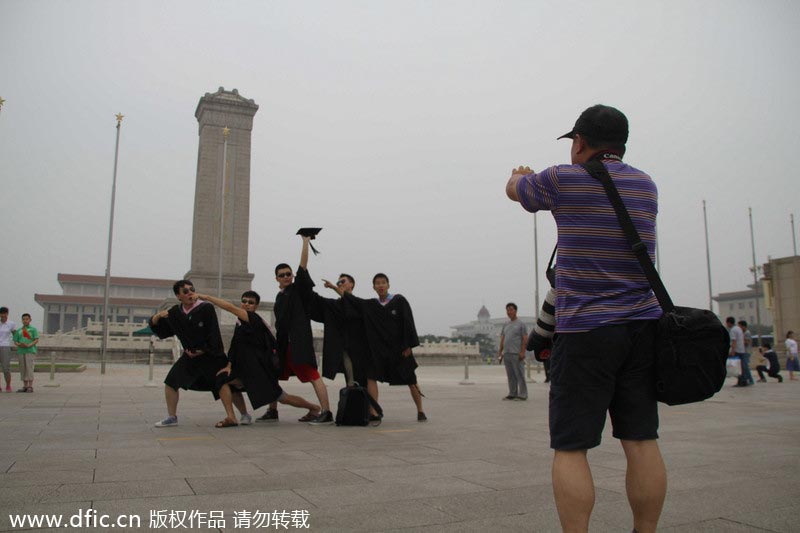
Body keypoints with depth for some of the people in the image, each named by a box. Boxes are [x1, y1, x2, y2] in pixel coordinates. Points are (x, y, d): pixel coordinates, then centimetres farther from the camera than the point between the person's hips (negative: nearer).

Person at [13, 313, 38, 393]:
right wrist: (19, 344, -8)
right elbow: (15, 341, 14)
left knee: (29, 368, -9)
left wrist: (29, 345, -17)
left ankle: (30, 386, -7)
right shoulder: (18, 331, 16)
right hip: (21, 351, 4)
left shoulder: (33, 329, 5)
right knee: (22, 369, 6)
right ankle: (25, 386, 12)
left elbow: (36, 340, -3)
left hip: (30, 351, -4)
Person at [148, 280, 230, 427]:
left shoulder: (206, 308, -17)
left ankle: (244, 414, 14)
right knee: (171, 382, -4)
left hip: (211, 355, -4)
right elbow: (155, 325, 6)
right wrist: (158, 316, -15)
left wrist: (201, 351, -14)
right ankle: (172, 417, 12)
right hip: (190, 355, 5)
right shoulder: (175, 312, -3)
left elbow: (213, 334, -15)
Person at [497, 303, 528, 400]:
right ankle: (512, 394, 16)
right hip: (506, 354, 6)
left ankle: (522, 394, -1)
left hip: (516, 354, -6)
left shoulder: (520, 324, 0)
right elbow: (502, 339, 20)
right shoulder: (505, 324, 18)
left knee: (519, 374, -5)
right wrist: (500, 351, 13)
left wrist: (522, 352, -13)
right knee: (510, 375, 10)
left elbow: (525, 339, -5)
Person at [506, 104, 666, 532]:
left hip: (584, 330, -5)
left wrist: (519, 175, 40)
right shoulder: (646, 186, 12)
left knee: (570, 447, -1)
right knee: (641, 441, 9)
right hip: (643, 328, 6)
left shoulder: (563, 180, -4)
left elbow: (515, 189, 15)